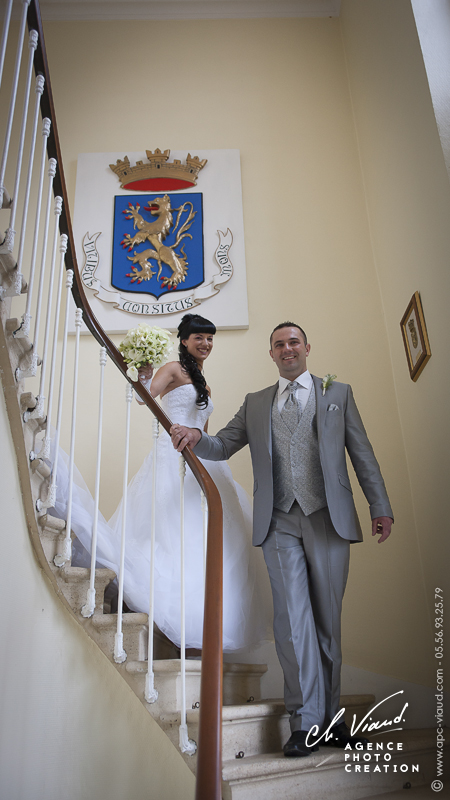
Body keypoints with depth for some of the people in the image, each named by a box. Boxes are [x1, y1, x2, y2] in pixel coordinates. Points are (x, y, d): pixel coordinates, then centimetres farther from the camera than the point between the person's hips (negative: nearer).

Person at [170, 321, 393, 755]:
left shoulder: (338, 393, 13)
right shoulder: (255, 403, 17)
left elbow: (361, 452, 9)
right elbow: (223, 446, 12)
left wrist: (380, 506, 2)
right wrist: (196, 437, -11)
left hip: (328, 518, 0)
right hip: (280, 523, 1)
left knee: (327, 620, 5)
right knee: (292, 617, -6)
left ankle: (330, 717, 17)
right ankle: (307, 722, 3)